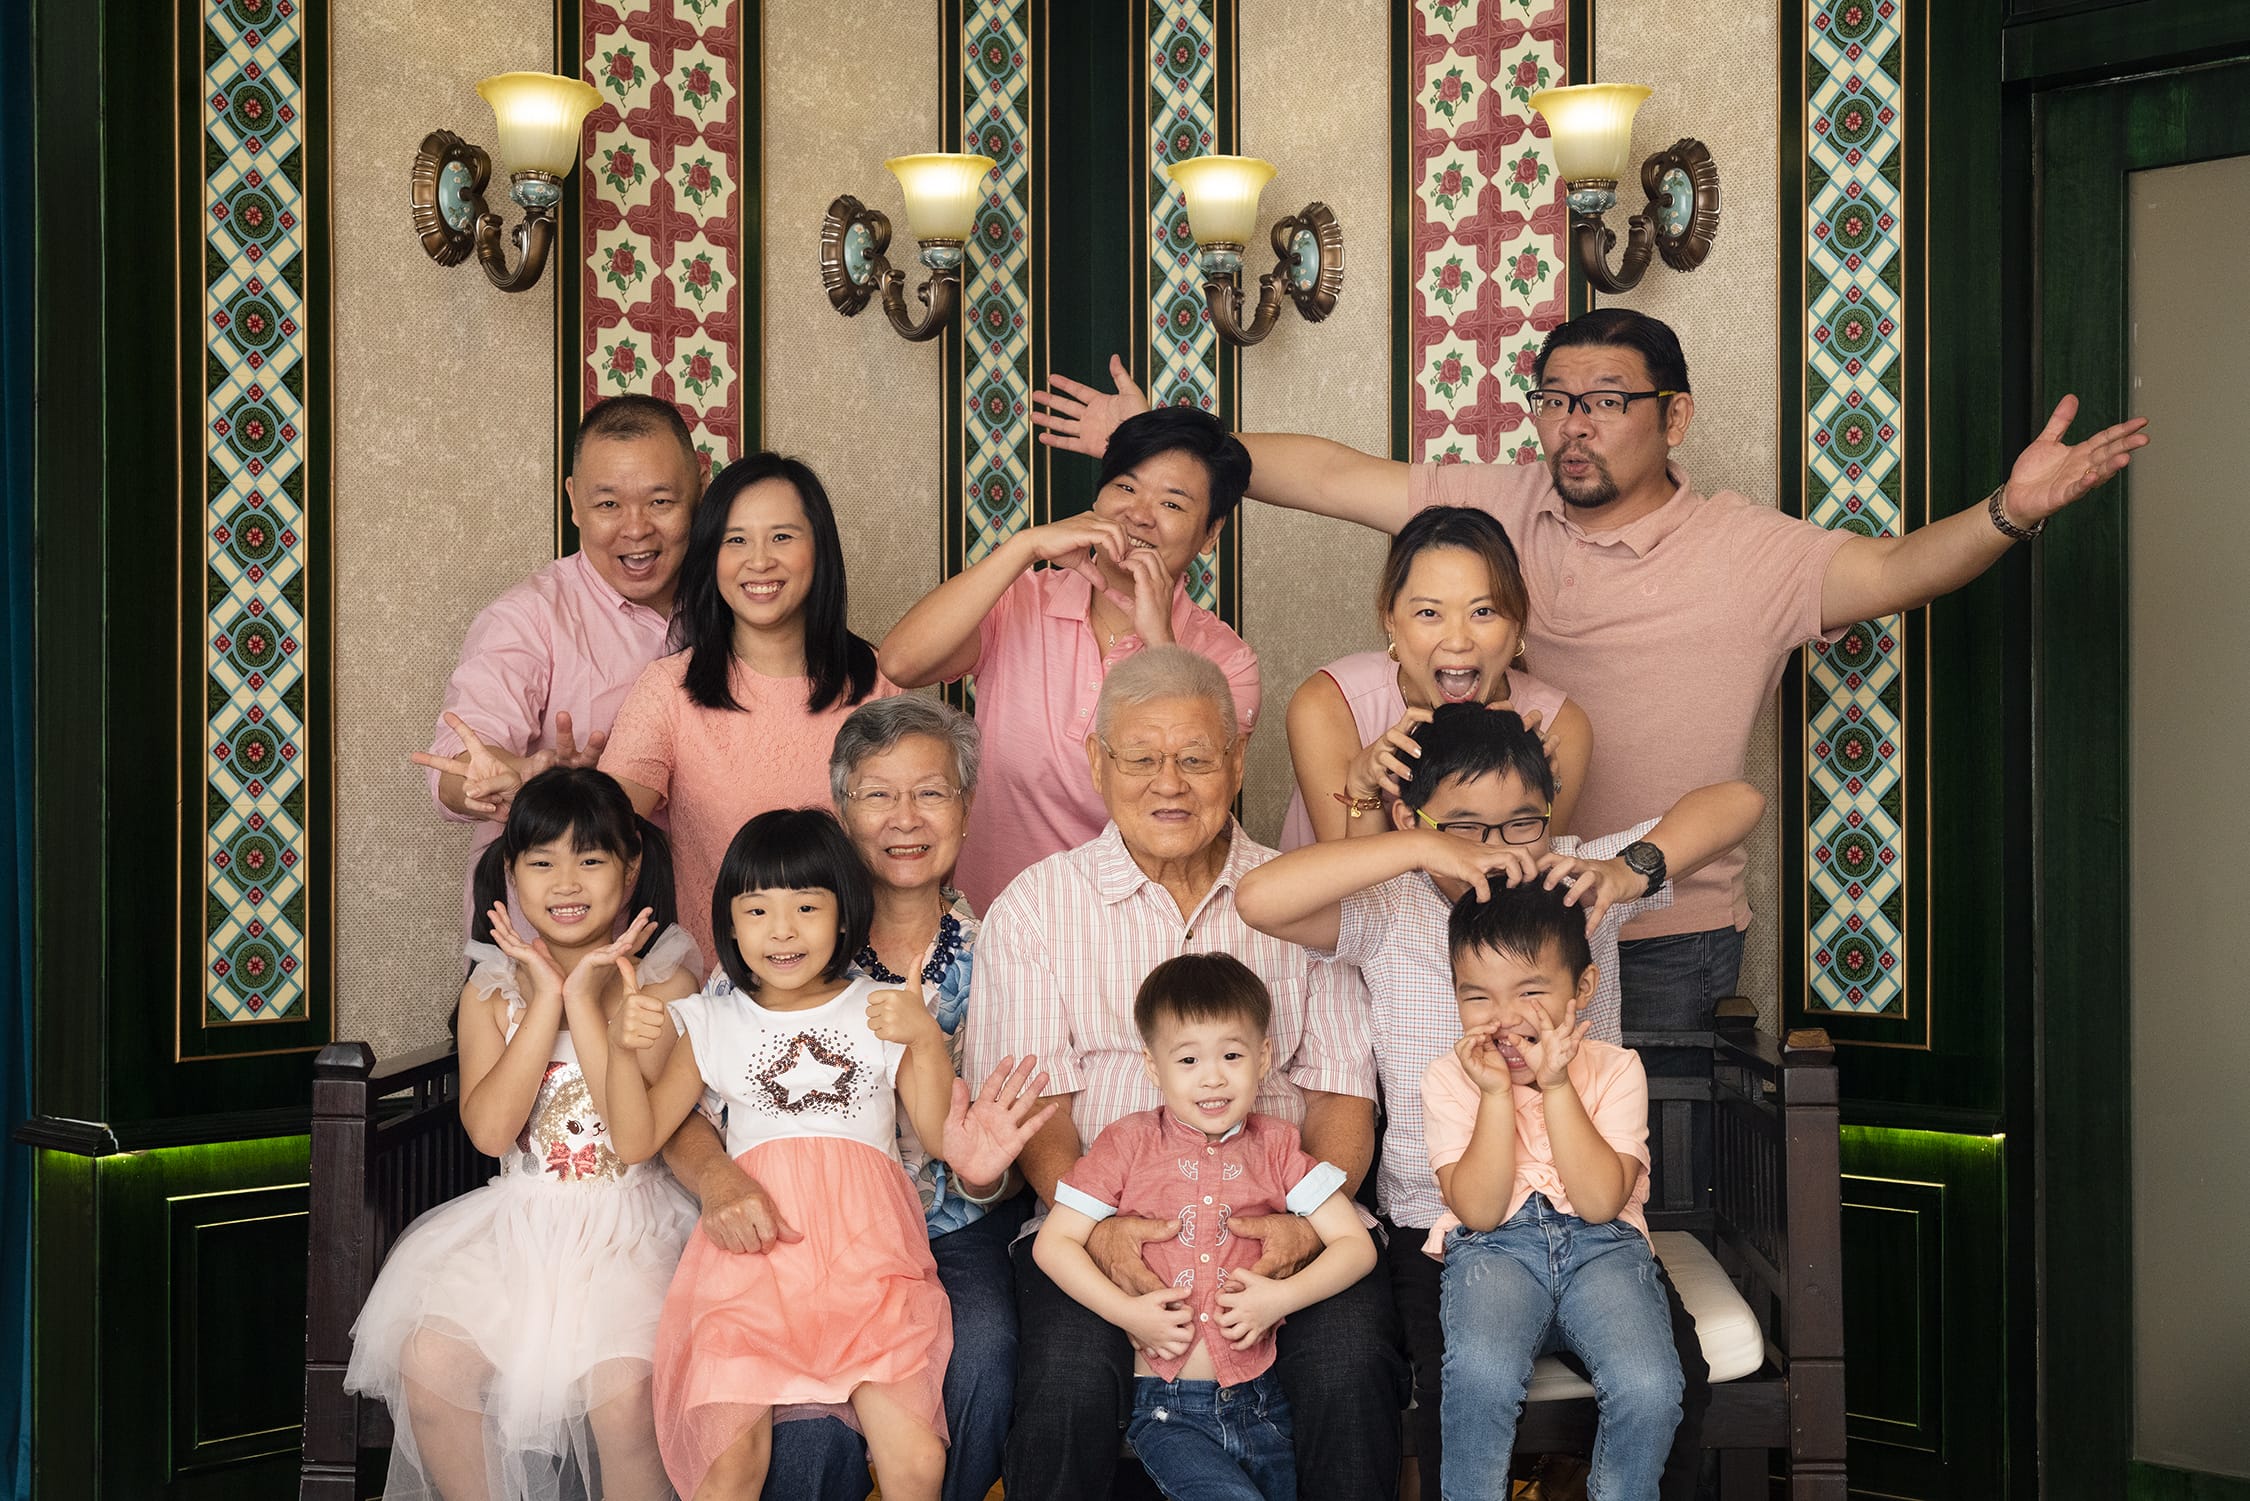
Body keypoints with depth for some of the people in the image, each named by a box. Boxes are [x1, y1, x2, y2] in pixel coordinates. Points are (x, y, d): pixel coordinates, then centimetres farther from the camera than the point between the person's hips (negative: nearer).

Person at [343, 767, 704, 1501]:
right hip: (519, 1222, 3)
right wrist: (546, 999, -11)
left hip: (628, 1226, -3)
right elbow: (490, 1129, -8)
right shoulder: (492, 988, 6)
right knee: (428, 1365, -19)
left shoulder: (664, 980, -2)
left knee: (623, 1392, -27)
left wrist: (587, 999, -15)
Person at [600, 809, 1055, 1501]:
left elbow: (942, 1137, 9)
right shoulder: (712, 1023, 18)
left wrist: (926, 1038, -5)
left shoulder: (883, 1013, 16)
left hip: (866, 1250, 0)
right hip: (755, 1250, 0)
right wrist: (622, 1049, -3)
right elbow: (636, 1141, 13)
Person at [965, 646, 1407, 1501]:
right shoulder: (1034, 908, 9)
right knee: (1070, 1381, -30)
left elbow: (1342, 1089, 8)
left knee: (1352, 1367, -28)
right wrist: (1097, 1225, -17)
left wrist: (1305, 1221, -13)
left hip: (1275, 1216, 1)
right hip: (1100, 1216, -1)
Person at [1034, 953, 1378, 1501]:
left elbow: (1356, 1245, 6)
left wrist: (1281, 1296, -10)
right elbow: (1053, 1243, 2)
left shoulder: (1275, 1147, 9)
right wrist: (1128, 1313, -10)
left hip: (1262, 1407, 3)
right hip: (1170, 1413, -2)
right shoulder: (1129, 1143, 5)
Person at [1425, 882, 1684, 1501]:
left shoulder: (1614, 1069, 1)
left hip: (1602, 1245, 1)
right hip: (1496, 1248, -1)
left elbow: (1601, 1202, -12)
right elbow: (1479, 1212, -10)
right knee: (1481, 1374, -33)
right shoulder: (1450, 1079, 1)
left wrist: (1555, 1086, -17)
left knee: (1650, 1387, -27)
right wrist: (1496, 1094, -16)